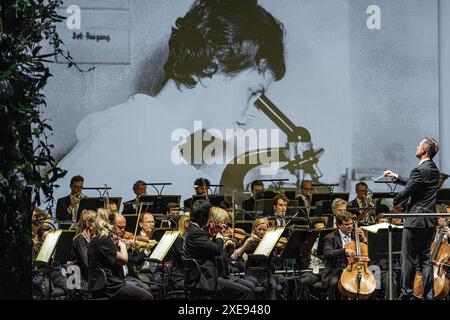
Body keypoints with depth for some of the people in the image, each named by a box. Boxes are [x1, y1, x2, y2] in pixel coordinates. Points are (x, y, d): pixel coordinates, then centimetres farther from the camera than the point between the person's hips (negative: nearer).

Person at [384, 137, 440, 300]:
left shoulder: (419, 170, -17)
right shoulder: (434, 170, 11)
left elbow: (407, 191, -15)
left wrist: (393, 203, 3)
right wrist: (396, 177, 27)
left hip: (416, 221, -8)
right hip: (430, 221, 8)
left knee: (409, 259, -1)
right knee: (425, 257, 11)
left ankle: (406, 293, 3)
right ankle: (428, 294, 9)